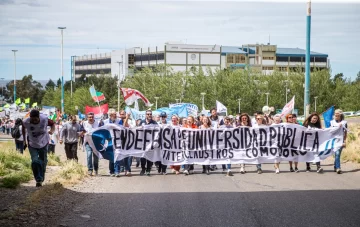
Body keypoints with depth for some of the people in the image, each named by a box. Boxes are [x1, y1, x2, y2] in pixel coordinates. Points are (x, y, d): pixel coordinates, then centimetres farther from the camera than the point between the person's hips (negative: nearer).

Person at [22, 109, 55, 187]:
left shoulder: (45, 119, -25)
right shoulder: (26, 122, -23)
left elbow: (52, 124, -6)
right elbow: (23, 128, 1)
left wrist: (52, 130, -27)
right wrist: (24, 140, 4)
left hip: (43, 144, 1)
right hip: (32, 145, -1)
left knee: (43, 162, 11)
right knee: (35, 162, -18)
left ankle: (41, 179, 32)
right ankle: (38, 180, -8)